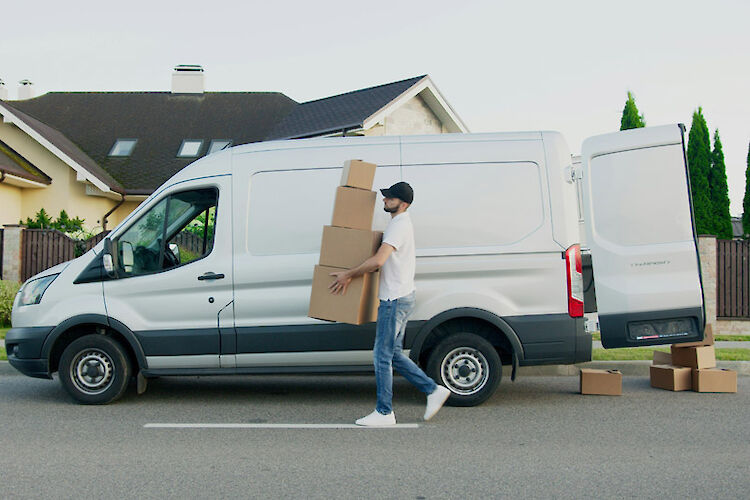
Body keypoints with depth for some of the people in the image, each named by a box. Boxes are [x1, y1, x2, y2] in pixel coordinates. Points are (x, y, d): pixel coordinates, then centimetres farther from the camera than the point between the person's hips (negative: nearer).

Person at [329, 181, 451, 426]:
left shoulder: (399, 225, -16)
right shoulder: (400, 223, 17)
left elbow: (378, 261, -28)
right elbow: (384, 261, 28)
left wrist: (348, 275, -18)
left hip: (395, 299, -10)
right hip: (400, 297, 10)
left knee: (382, 355, -4)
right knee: (393, 354, 15)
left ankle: (384, 413, 4)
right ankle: (434, 390, 19)